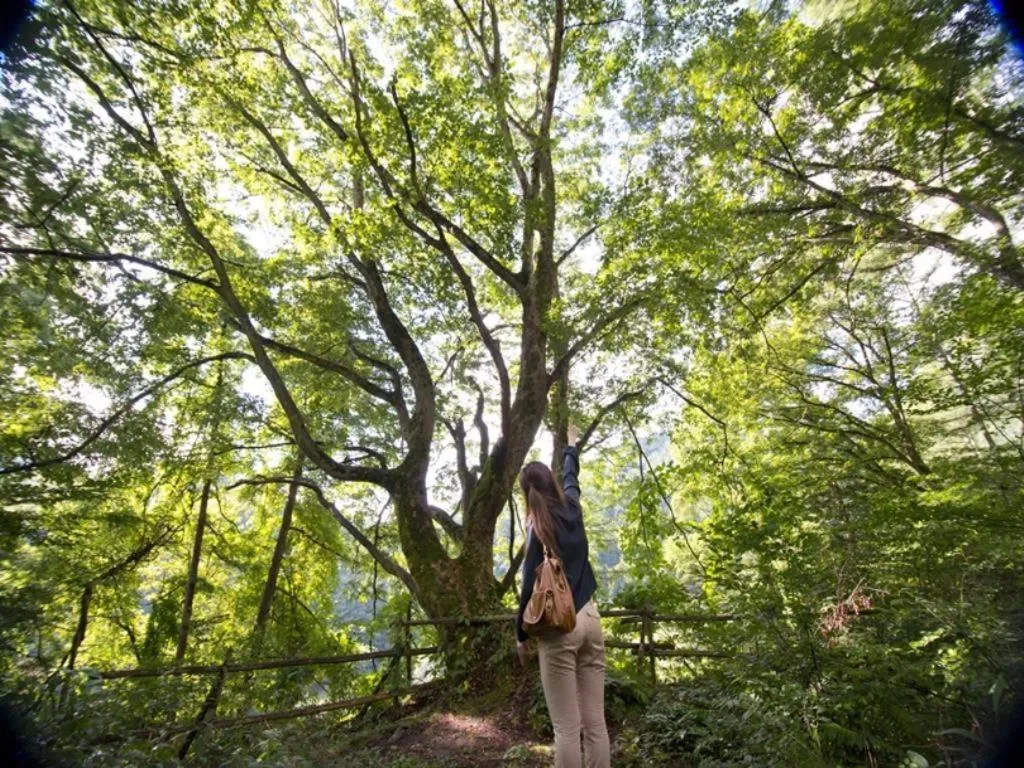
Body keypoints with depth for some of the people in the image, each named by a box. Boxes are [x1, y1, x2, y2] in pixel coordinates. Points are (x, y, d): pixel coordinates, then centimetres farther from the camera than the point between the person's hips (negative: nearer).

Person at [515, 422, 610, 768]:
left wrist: (521, 632, 1)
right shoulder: (571, 507, 3)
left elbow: (531, 584, -11)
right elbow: (571, 477, 25)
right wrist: (571, 445, 43)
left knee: (566, 728, 1)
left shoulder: (537, 526, -11)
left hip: (559, 626, -6)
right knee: (595, 721, 10)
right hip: (590, 618, 6)